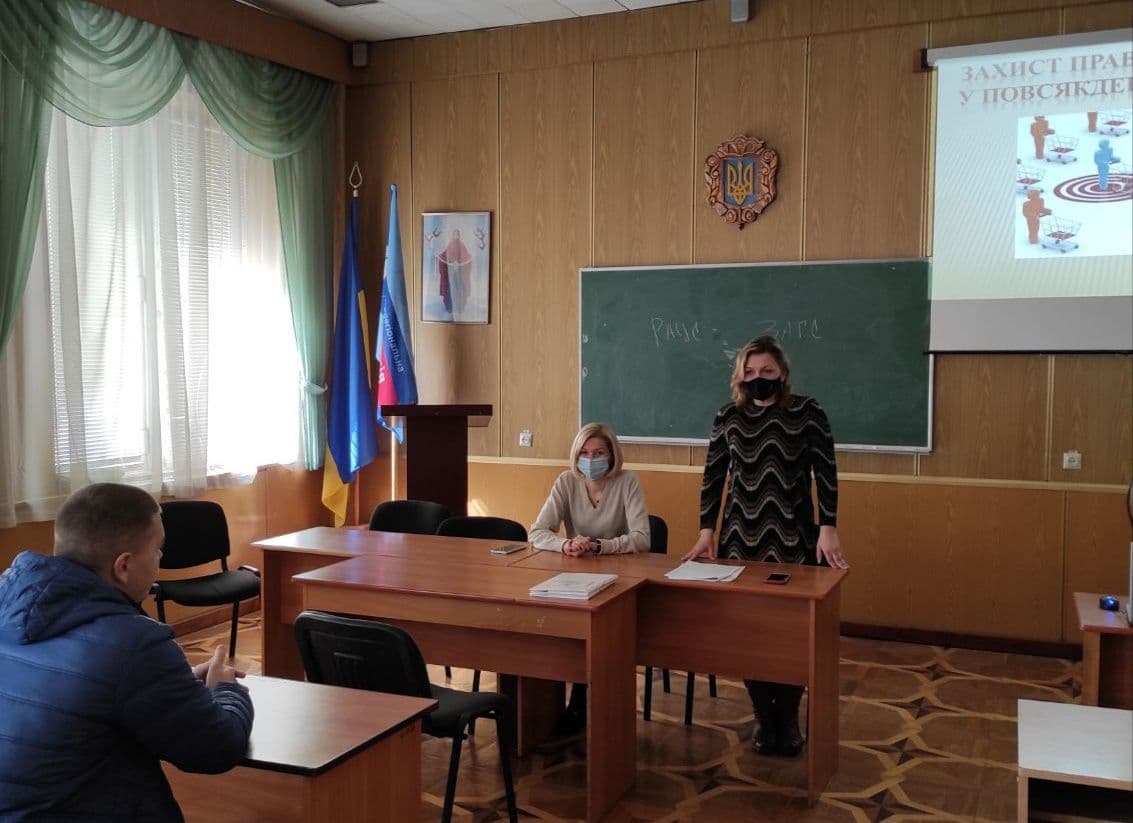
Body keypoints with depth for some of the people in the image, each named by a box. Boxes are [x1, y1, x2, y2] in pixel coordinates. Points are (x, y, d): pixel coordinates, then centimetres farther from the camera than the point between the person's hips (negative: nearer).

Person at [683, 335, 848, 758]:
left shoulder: (807, 413, -4)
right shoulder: (728, 417, 4)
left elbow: (825, 473, -6)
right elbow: (713, 477, 6)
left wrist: (828, 529, -13)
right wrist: (707, 531, -1)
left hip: (794, 539, -2)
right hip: (741, 538, 2)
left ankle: (788, 718, 21)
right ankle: (762, 716, 21)